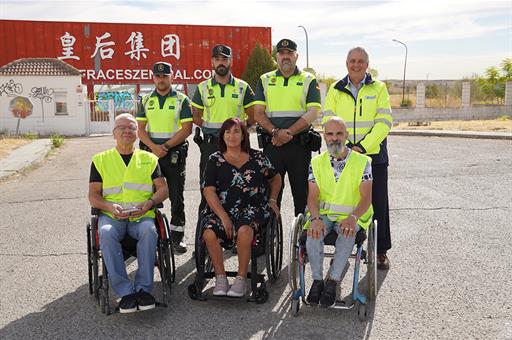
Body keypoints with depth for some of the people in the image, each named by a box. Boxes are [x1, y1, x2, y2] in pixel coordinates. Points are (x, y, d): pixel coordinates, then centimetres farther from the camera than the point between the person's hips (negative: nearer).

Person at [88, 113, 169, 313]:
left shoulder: (149, 159, 18)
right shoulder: (100, 160, 17)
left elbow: (163, 189, 10)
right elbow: (93, 195, 10)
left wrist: (149, 203, -12)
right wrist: (110, 207, -12)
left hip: (142, 215, 0)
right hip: (112, 215, 0)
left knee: (149, 231, -34)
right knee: (106, 233, -34)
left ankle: (143, 288, -24)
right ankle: (125, 292, -29)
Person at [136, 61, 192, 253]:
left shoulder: (181, 100, 2)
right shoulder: (146, 100, 11)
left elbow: (187, 129, -6)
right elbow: (140, 129, 5)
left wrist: (166, 147, -12)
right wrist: (154, 147, -12)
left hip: (175, 153, -2)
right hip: (150, 152, 3)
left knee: (176, 196, 1)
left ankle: (177, 237, 9)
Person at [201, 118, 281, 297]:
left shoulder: (257, 158, 12)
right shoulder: (215, 160, 9)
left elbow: (276, 178, 28)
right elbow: (209, 191, 0)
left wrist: (272, 200, 14)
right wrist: (224, 217, -11)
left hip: (251, 209, -1)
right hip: (220, 209, 1)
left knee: (244, 230, -34)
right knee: (209, 233, -29)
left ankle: (241, 279, -17)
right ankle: (220, 278, -11)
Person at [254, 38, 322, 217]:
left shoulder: (308, 80, 7)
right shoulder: (265, 80, 12)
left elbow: (312, 113, -5)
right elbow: (258, 113, 4)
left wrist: (288, 132, -14)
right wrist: (275, 132, -13)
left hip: (300, 145, -1)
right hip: (272, 145, 2)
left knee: (302, 193, 3)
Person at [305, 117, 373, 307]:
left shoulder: (362, 162, 1)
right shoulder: (317, 162, 7)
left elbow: (366, 197, -7)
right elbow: (312, 196, 0)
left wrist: (353, 217, -27)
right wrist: (316, 218, -22)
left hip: (351, 216, -1)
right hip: (323, 213, 2)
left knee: (347, 233, -34)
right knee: (313, 233, -29)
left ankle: (333, 281, -21)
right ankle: (317, 279, -13)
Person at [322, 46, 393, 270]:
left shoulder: (378, 88, 4)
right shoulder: (336, 90, 8)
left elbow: (384, 123, -5)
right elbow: (328, 122, 0)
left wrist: (362, 146, -15)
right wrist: (347, 146, -13)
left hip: (374, 155, -1)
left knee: (378, 205, 4)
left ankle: (381, 251, 17)